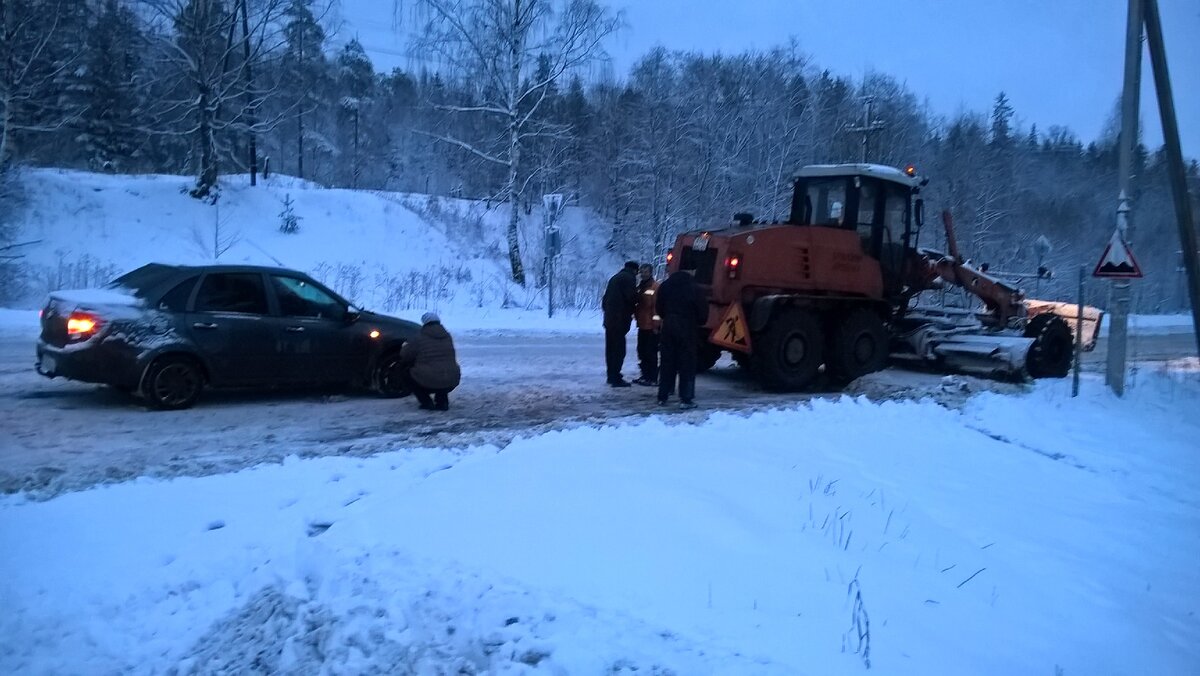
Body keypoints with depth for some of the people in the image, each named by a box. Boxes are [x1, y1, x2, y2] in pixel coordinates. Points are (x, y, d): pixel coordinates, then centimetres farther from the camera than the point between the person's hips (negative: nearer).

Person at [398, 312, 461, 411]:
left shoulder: (420, 337, -6)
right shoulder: (447, 336, 9)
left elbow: (405, 355, 5)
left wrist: (405, 346, 31)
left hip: (429, 383, -5)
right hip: (451, 383, 5)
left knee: (405, 373, 21)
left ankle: (426, 403, 9)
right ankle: (442, 402, 21)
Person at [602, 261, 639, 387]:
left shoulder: (615, 278, 20)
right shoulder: (629, 278, -8)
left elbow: (605, 298, 21)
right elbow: (632, 297, -17)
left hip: (609, 319, 9)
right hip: (620, 320, -9)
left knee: (611, 348, 14)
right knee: (619, 349, -7)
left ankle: (611, 376, 22)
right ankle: (616, 378, -8)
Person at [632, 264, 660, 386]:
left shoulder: (655, 287, -9)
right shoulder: (640, 287, 17)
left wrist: (656, 324, -18)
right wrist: (635, 316, 15)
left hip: (651, 327, -9)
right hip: (642, 325, 9)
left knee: (651, 352, -5)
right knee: (642, 351, 12)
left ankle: (652, 378, -1)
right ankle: (645, 375, 21)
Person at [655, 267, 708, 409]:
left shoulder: (665, 286, 4)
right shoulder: (693, 288, -13)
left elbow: (659, 307, 11)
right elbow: (702, 310, -8)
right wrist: (699, 322, 11)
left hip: (668, 328, 5)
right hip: (687, 329, -5)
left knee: (667, 362, 12)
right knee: (687, 364, 1)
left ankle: (662, 397, 16)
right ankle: (685, 399, -1)